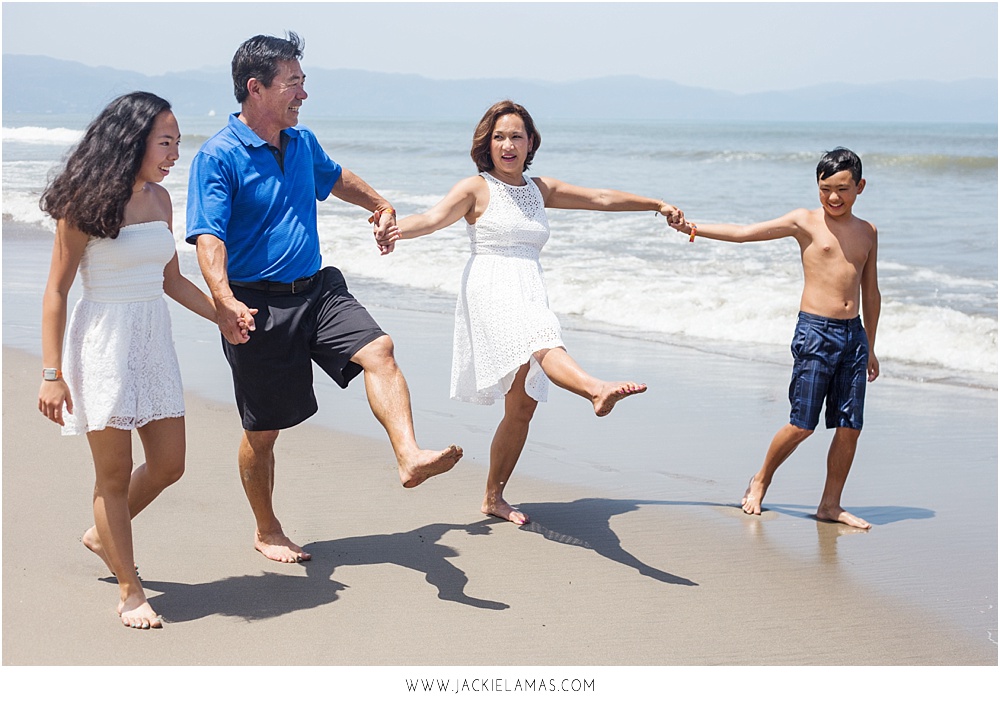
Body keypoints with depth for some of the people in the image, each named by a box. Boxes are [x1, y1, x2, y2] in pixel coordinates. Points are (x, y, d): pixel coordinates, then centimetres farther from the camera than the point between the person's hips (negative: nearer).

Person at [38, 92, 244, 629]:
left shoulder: (159, 199, 8)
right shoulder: (84, 205, -11)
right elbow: (56, 291, -9)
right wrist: (52, 374, -13)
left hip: (154, 341, 7)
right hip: (102, 342, -7)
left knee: (168, 465, 9)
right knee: (114, 472, 1)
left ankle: (103, 535, 35)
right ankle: (129, 591, 13)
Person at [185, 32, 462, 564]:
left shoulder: (302, 143, 9)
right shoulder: (218, 157, -13)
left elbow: (334, 178, 32)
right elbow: (208, 237, -23)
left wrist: (380, 205, 38)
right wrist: (224, 301, -38)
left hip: (316, 290, 6)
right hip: (259, 304, -6)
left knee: (378, 350, -22)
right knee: (263, 431, 5)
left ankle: (409, 458, -32)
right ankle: (267, 532, 24)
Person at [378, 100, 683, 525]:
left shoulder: (540, 190, 21)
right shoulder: (476, 189, 6)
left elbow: (601, 198, 28)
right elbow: (433, 218, -10)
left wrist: (657, 205, 32)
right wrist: (398, 229, -31)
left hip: (529, 295, 6)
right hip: (491, 288, -6)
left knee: (522, 406, 2)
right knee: (543, 342, -37)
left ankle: (494, 497, 13)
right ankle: (597, 390, -66)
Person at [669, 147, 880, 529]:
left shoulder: (867, 232, 13)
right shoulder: (805, 221, 1)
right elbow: (744, 233, -2)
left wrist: (870, 347, 21)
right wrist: (694, 229, -10)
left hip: (853, 334, 4)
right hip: (815, 330, -4)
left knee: (850, 426, 2)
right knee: (802, 423, -5)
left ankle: (830, 504, 15)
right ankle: (761, 480, 19)